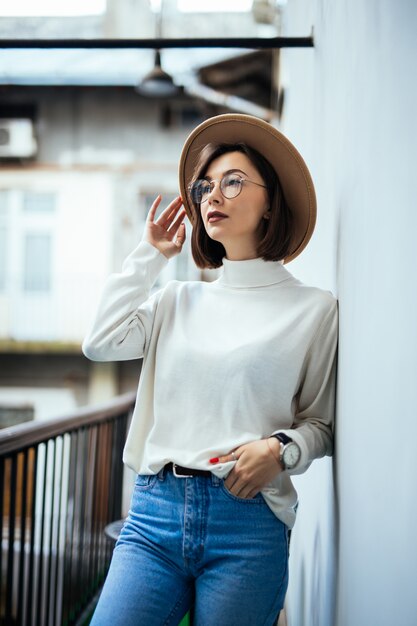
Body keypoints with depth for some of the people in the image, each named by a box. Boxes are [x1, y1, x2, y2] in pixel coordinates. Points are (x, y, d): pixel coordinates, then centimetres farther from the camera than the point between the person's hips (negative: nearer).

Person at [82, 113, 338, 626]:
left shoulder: (313, 309, 4)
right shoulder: (179, 301, 16)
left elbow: (321, 422, 7)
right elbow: (101, 342, 1)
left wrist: (281, 448, -14)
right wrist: (149, 255, 10)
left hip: (248, 523, -2)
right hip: (155, 511, 3)